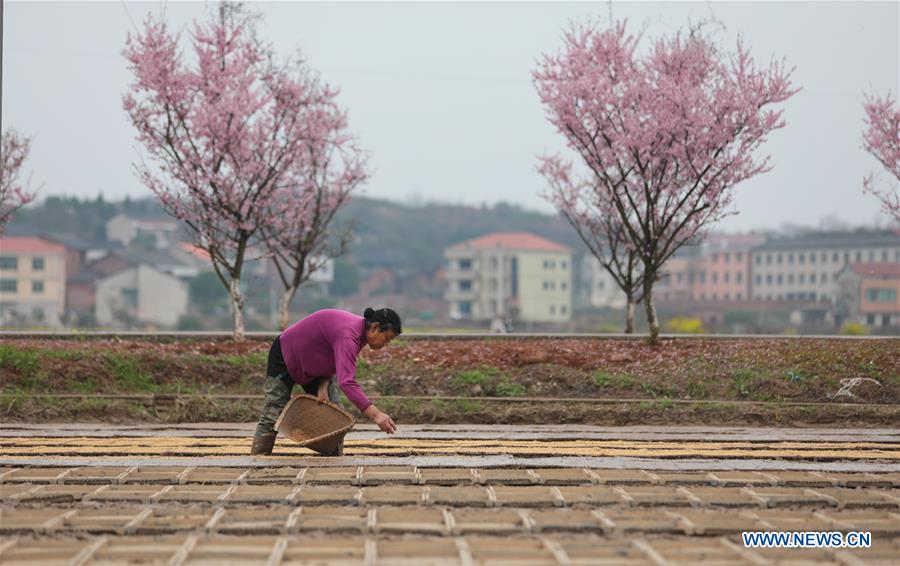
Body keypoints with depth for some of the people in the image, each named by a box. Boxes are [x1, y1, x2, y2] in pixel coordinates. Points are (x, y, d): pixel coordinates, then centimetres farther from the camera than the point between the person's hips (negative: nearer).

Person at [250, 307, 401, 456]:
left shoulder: (361, 332, -11)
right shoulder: (348, 335, -39)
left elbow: (337, 364, 3)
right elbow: (347, 382, -50)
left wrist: (324, 385, -16)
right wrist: (375, 415, -56)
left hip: (316, 366, 9)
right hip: (286, 356, -9)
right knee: (273, 415, -5)